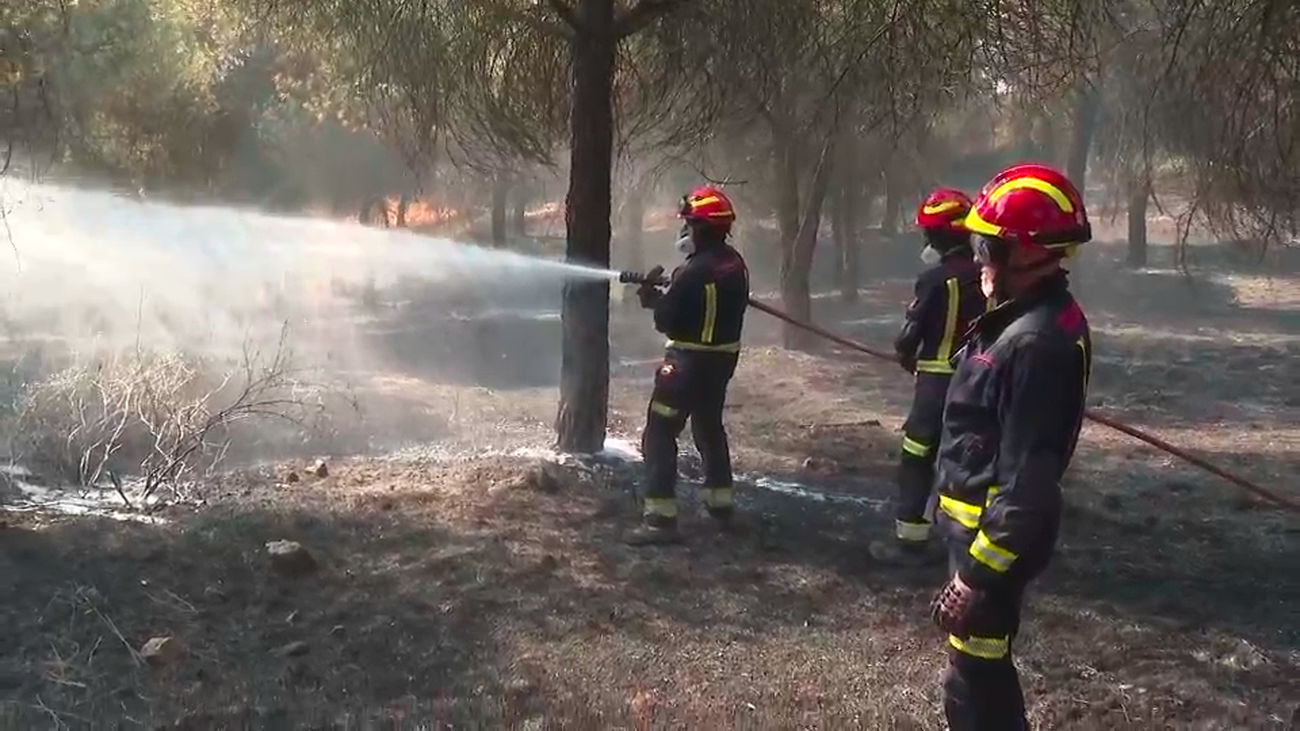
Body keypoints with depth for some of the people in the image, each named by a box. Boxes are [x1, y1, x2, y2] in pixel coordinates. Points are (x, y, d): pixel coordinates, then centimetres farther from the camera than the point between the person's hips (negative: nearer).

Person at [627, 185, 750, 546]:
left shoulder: (694, 272, -22)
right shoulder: (735, 263, 3)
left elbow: (666, 321, -17)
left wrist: (653, 298, 3)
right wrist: (669, 294, 7)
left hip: (689, 361, -8)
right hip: (724, 357, 8)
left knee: (660, 434, -4)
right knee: (709, 425, 24)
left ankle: (661, 518, -8)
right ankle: (720, 501, 35)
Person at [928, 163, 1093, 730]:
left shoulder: (1036, 342, -26)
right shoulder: (1030, 321, 7)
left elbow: (1027, 481, -28)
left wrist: (975, 573, -24)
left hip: (995, 537, -10)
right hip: (985, 526, 10)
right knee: (984, 667, 23)